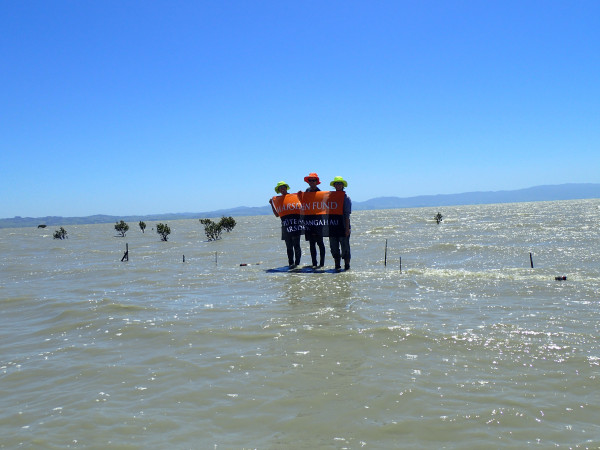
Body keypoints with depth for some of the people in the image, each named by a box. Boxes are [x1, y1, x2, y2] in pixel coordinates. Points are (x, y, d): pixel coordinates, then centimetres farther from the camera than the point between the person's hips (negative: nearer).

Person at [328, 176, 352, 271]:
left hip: (343, 226, -4)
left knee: (345, 247, -1)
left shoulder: (346, 198, -1)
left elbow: (347, 214, -6)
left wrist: (347, 228, -12)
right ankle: (337, 265, 15)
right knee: (334, 247, 5)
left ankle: (347, 265, 8)